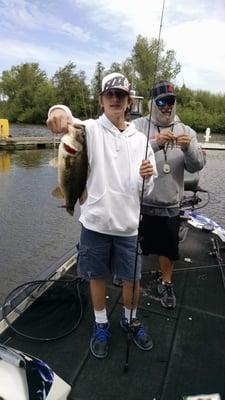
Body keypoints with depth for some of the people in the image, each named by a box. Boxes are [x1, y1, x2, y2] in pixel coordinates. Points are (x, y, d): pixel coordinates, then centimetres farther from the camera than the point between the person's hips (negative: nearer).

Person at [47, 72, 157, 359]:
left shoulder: (140, 139, 7)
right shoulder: (91, 129, -1)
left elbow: (145, 190, 8)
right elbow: (67, 120, -25)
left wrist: (147, 177, -14)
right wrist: (59, 111, -48)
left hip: (128, 225, 2)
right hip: (95, 222, -1)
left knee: (133, 280, 12)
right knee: (97, 277, 15)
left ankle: (130, 320, 43)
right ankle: (101, 325, 41)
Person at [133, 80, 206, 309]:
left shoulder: (186, 131, 4)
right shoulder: (139, 126, -5)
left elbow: (197, 165, -2)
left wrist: (188, 148, -22)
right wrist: (156, 143, -32)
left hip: (169, 204, 2)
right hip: (140, 202, -2)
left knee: (168, 248, 17)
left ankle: (166, 283, 42)